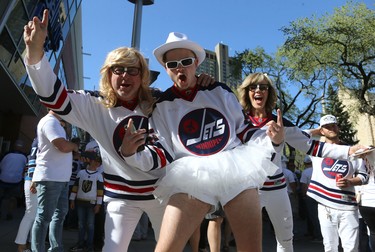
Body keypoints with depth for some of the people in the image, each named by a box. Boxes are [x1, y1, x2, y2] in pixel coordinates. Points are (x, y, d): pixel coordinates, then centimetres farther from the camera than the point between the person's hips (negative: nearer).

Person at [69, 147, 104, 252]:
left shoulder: (99, 175, -2)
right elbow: (75, 187, 6)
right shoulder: (81, 172, 3)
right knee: (81, 224, 9)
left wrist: (98, 204, -6)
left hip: (92, 203, -2)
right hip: (80, 202, 2)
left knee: (90, 224, 3)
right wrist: (72, 200, 4)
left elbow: (100, 191, -3)